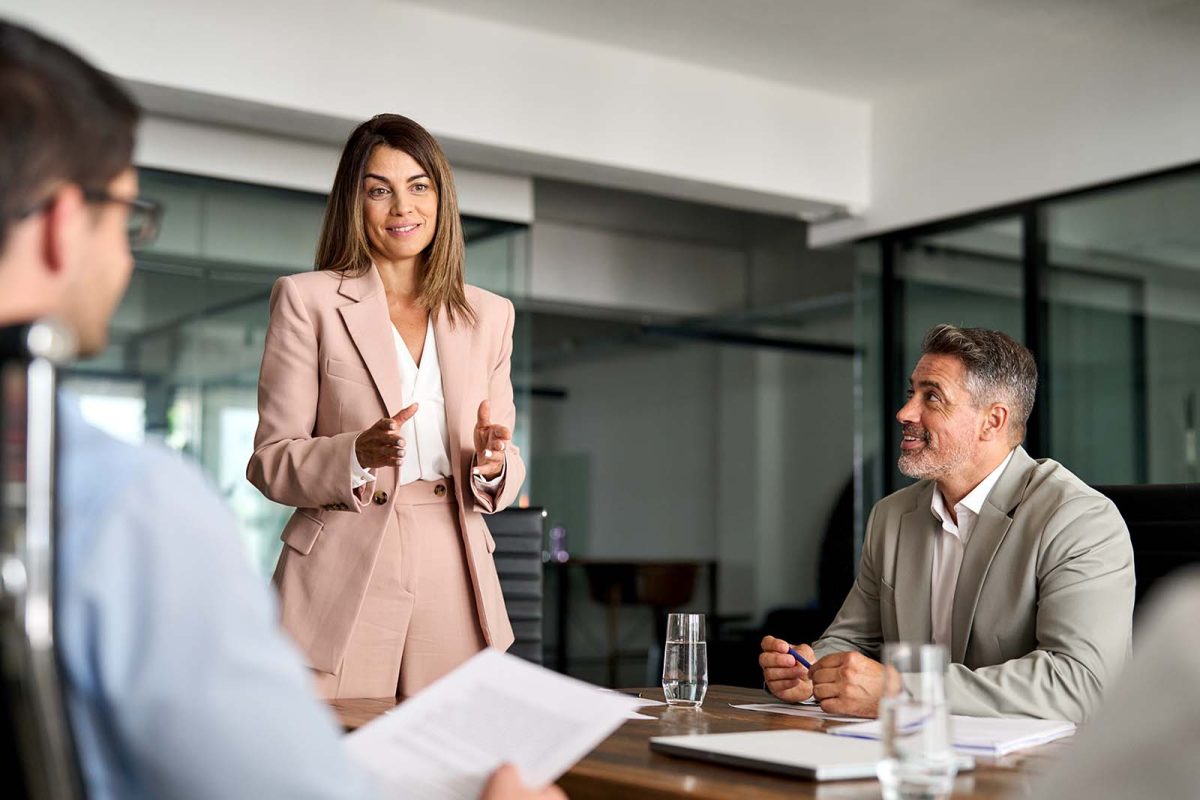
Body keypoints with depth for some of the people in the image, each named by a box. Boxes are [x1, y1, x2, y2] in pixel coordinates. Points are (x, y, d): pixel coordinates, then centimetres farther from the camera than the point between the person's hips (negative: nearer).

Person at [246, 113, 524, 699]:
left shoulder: (488, 315, 13)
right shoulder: (307, 299, 2)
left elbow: (505, 475, 14)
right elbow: (271, 461, -1)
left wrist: (492, 462, -9)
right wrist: (357, 454, -19)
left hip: (452, 584, 3)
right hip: (343, 582, -3)